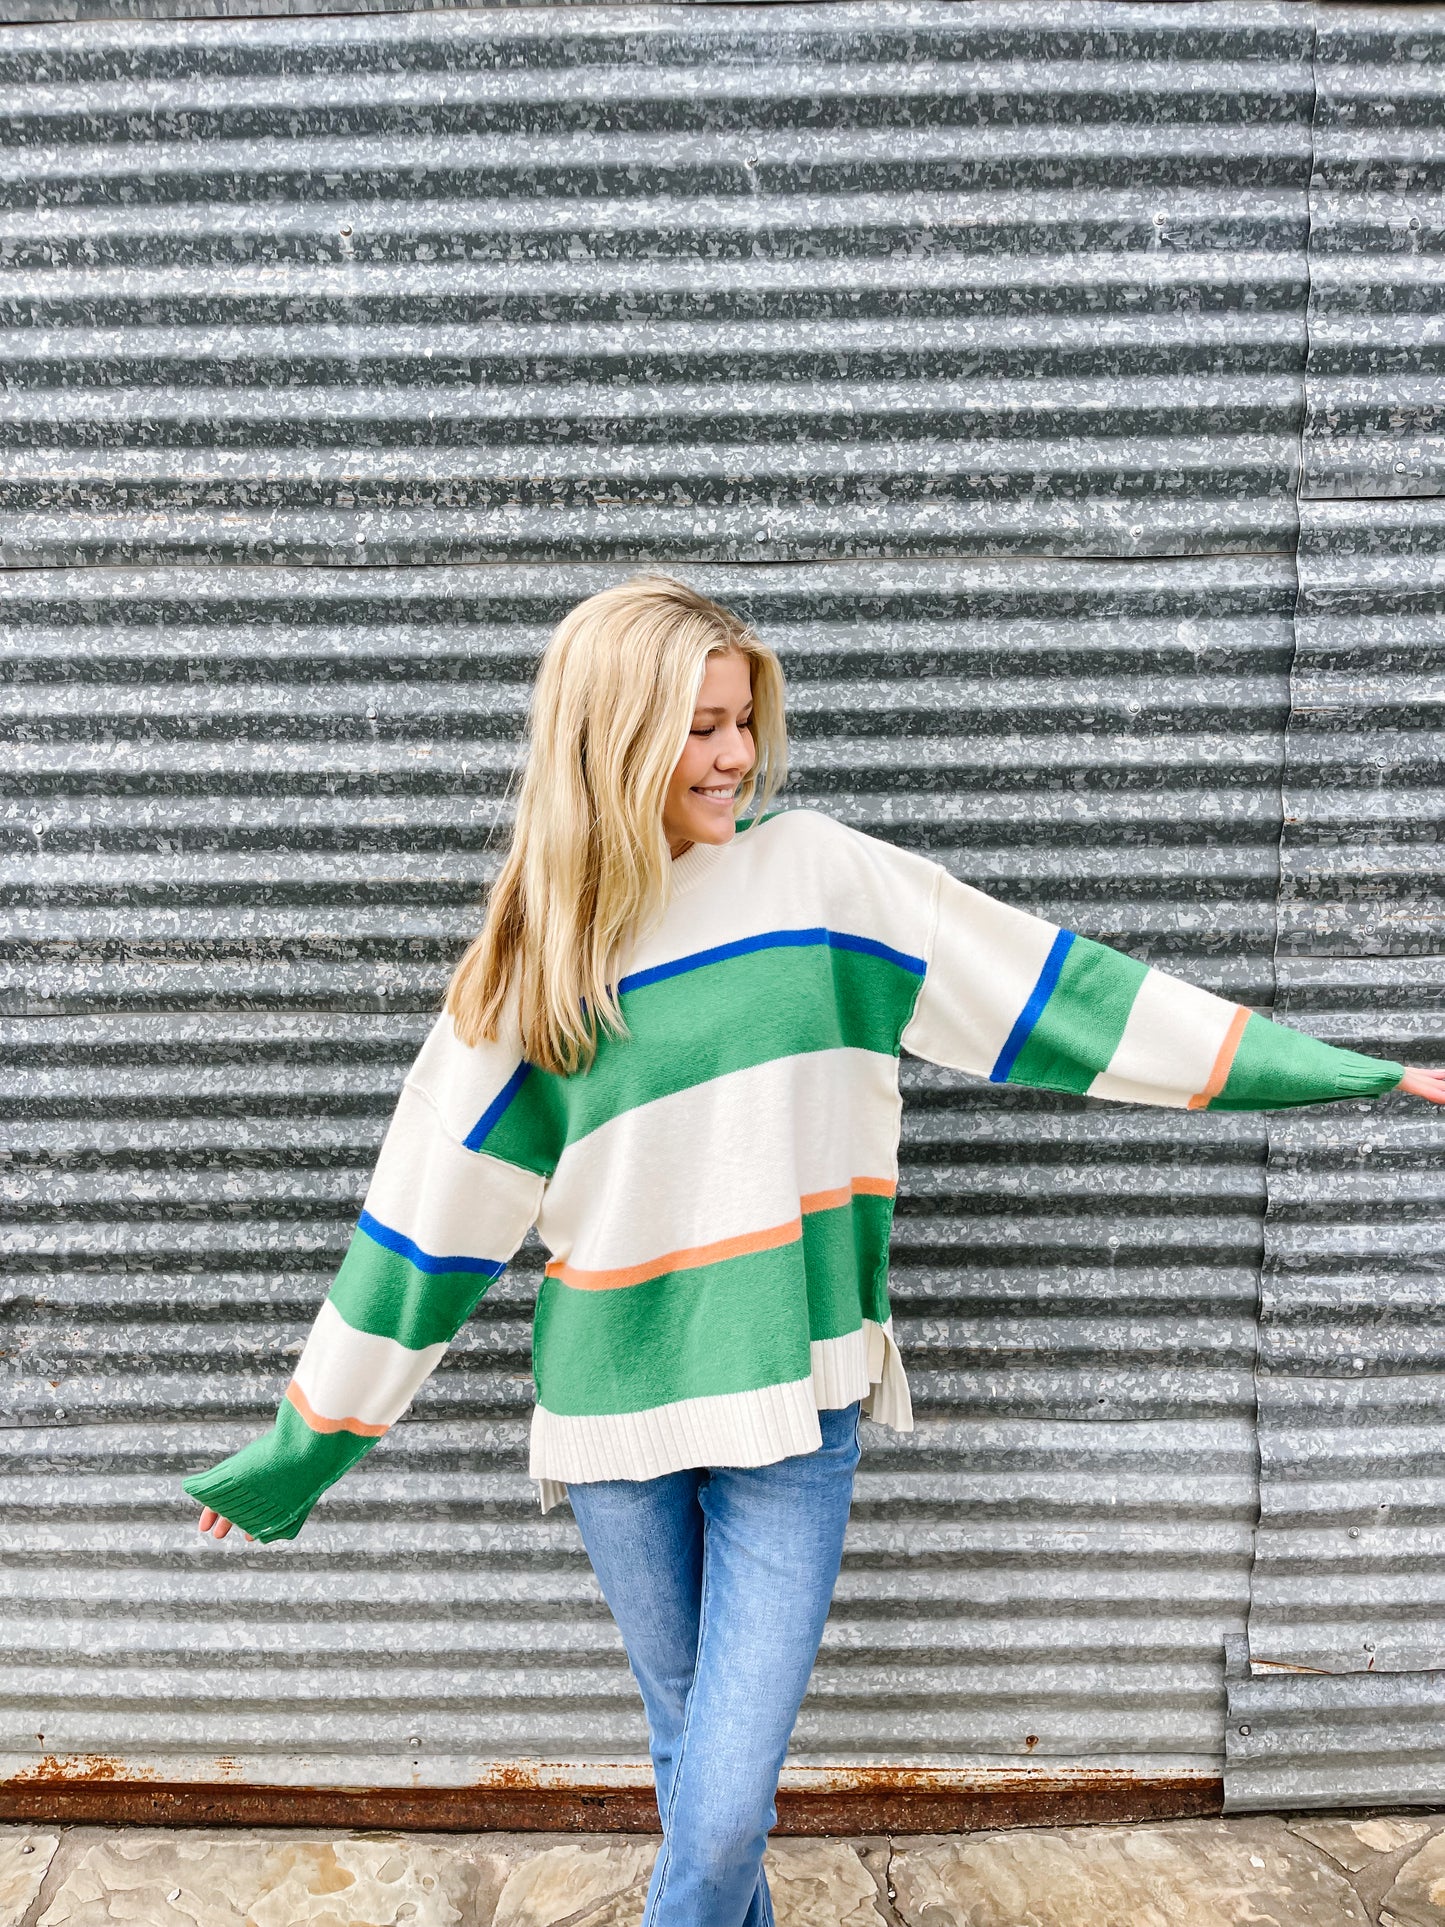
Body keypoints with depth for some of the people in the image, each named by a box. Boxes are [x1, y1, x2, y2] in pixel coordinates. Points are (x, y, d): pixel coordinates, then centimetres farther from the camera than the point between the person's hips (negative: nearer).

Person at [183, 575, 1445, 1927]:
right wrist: (300, 1446, 7)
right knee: (689, 1746, 19)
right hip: (616, 1418, 1)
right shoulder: (531, 958, -2)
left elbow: (1049, 986, -3)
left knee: (726, 1800, -1)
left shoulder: (816, 873, -4)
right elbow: (428, 1206, 3)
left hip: (791, 1411, -1)